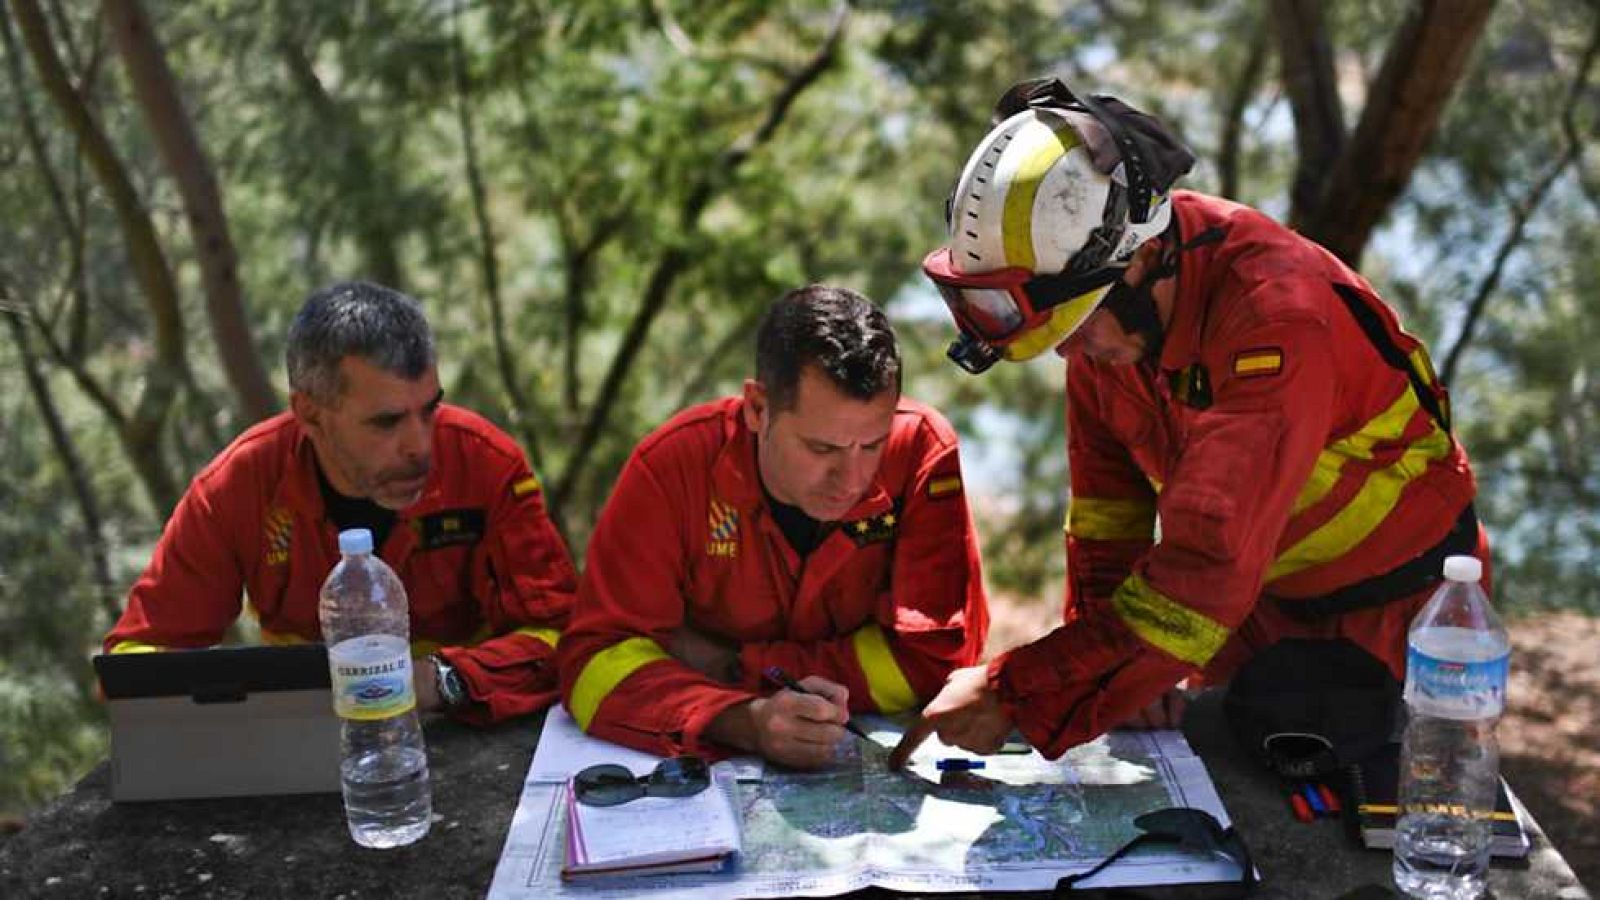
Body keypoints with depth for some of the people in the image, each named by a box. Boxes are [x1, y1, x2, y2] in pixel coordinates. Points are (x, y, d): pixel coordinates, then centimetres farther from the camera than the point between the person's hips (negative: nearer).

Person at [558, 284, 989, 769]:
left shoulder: (922, 451, -17)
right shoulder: (672, 465, -18)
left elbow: (935, 656, -16)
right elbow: (598, 656, -19)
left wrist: (736, 665, -17)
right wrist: (748, 723, -36)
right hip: (702, 773, 0)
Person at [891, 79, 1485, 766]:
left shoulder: (1275, 316, -37)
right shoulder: (1104, 301, -14)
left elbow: (1209, 562, -42)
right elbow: (1107, 495, -3)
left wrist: (1018, 694, -42)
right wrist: (1114, 663, -11)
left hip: (1394, 602, -5)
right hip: (1259, 597, 6)